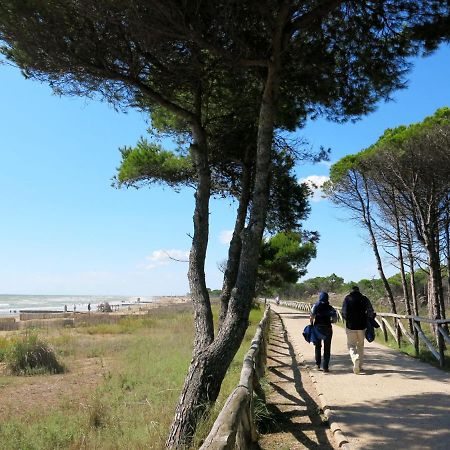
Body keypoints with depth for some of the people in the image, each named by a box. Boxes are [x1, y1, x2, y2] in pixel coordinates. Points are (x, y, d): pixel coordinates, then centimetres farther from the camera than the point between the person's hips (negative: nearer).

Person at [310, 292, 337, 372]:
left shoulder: (316, 306, -2)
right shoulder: (330, 308, 2)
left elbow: (311, 317, -11)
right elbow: (334, 319, -3)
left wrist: (311, 325, 3)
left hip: (317, 327, 0)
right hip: (327, 328, 0)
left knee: (317, 346, 18)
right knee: (327, 348, 6)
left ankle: (318, 363, 18)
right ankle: (325, 367, 4)